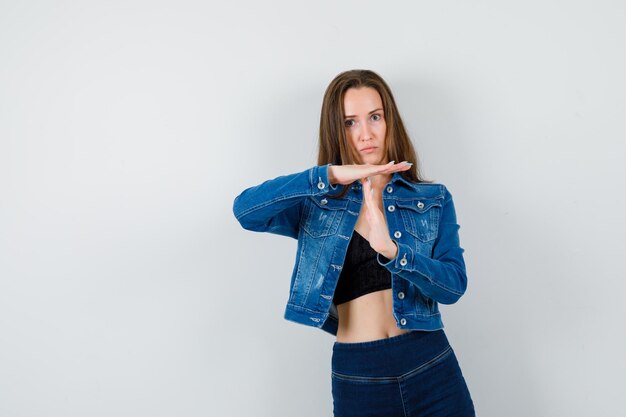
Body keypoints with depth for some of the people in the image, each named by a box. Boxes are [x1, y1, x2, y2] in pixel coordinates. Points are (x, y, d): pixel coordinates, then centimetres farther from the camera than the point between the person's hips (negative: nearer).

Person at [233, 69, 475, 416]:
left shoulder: (433, 200, 4)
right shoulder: (317, 204, 1)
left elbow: (454, 285, -8)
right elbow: (245, 210, -17)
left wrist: (391, 250, -26)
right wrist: (330, 176, -26)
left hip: (431, 368, 1)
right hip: (356, 378, 0)